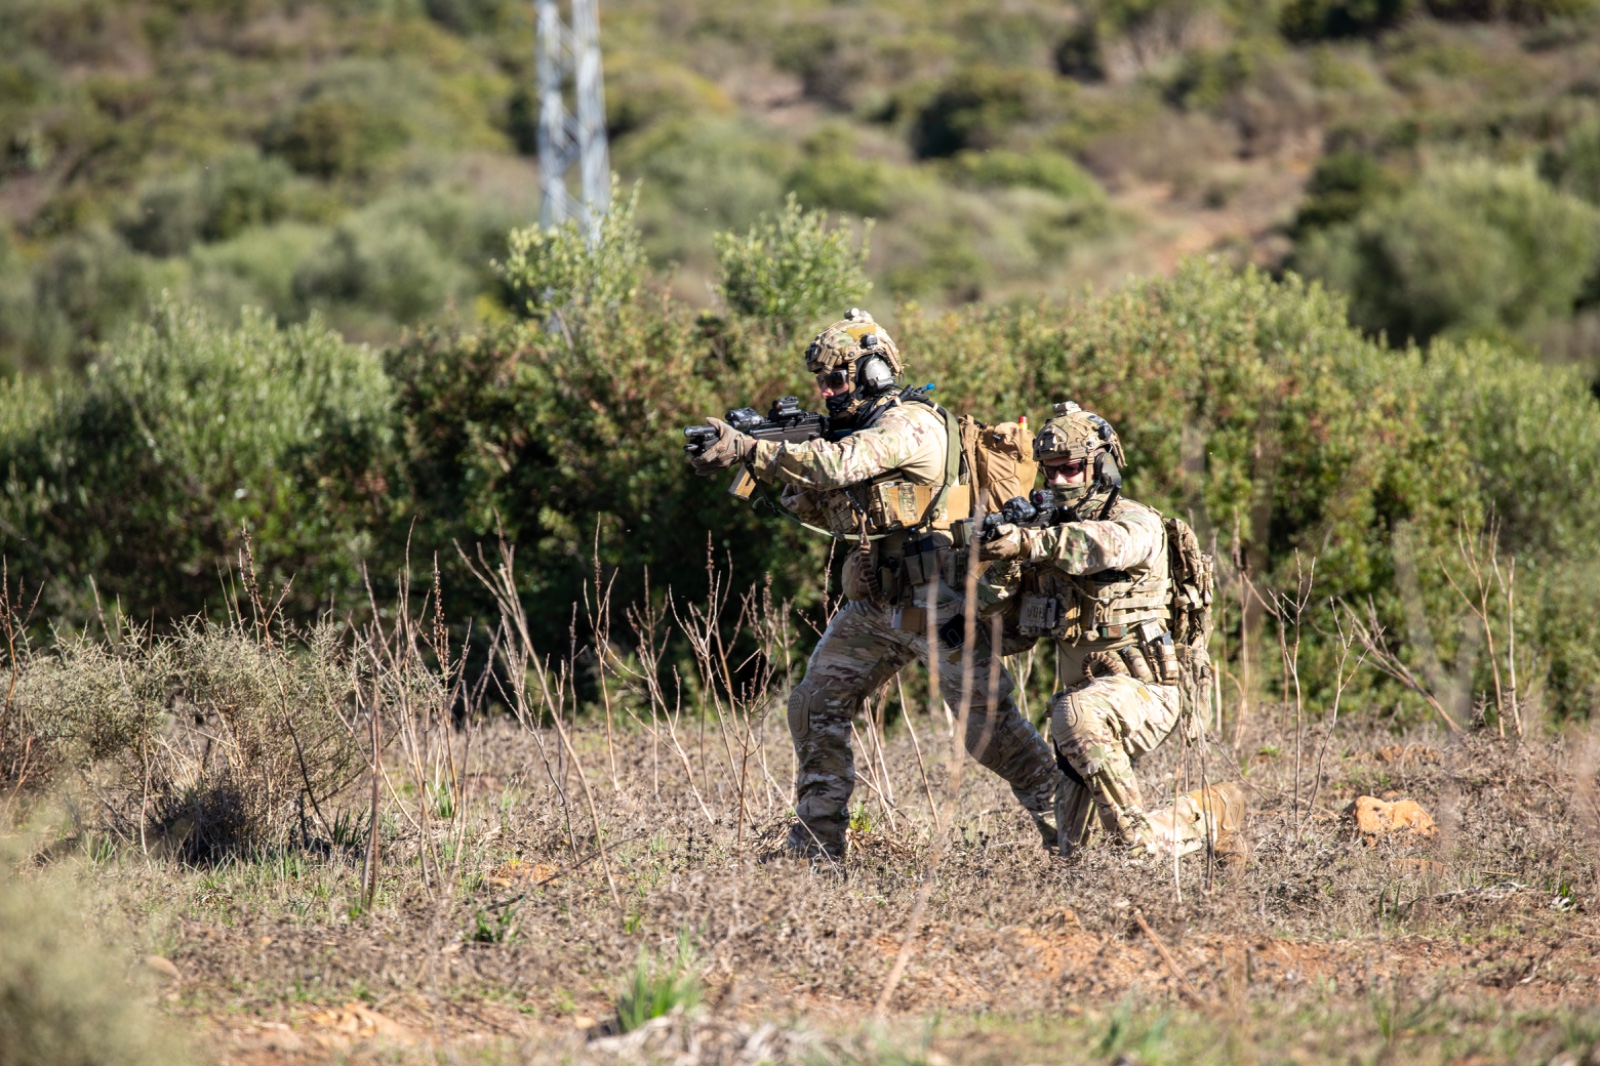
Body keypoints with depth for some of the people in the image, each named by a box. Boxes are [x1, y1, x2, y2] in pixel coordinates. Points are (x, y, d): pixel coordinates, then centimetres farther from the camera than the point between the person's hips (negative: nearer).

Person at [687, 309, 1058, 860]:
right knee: (815, 707, 5)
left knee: (990, 723, -8)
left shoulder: (912, 423, -15)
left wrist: (749, 450, -33)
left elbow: (837, 464, -29)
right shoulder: (857, 428, 14)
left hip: (935, 603, -9)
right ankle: (817, 840, 10)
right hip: (872, 605, 9)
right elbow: (831, 514, 16)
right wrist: (789, 476, -2)